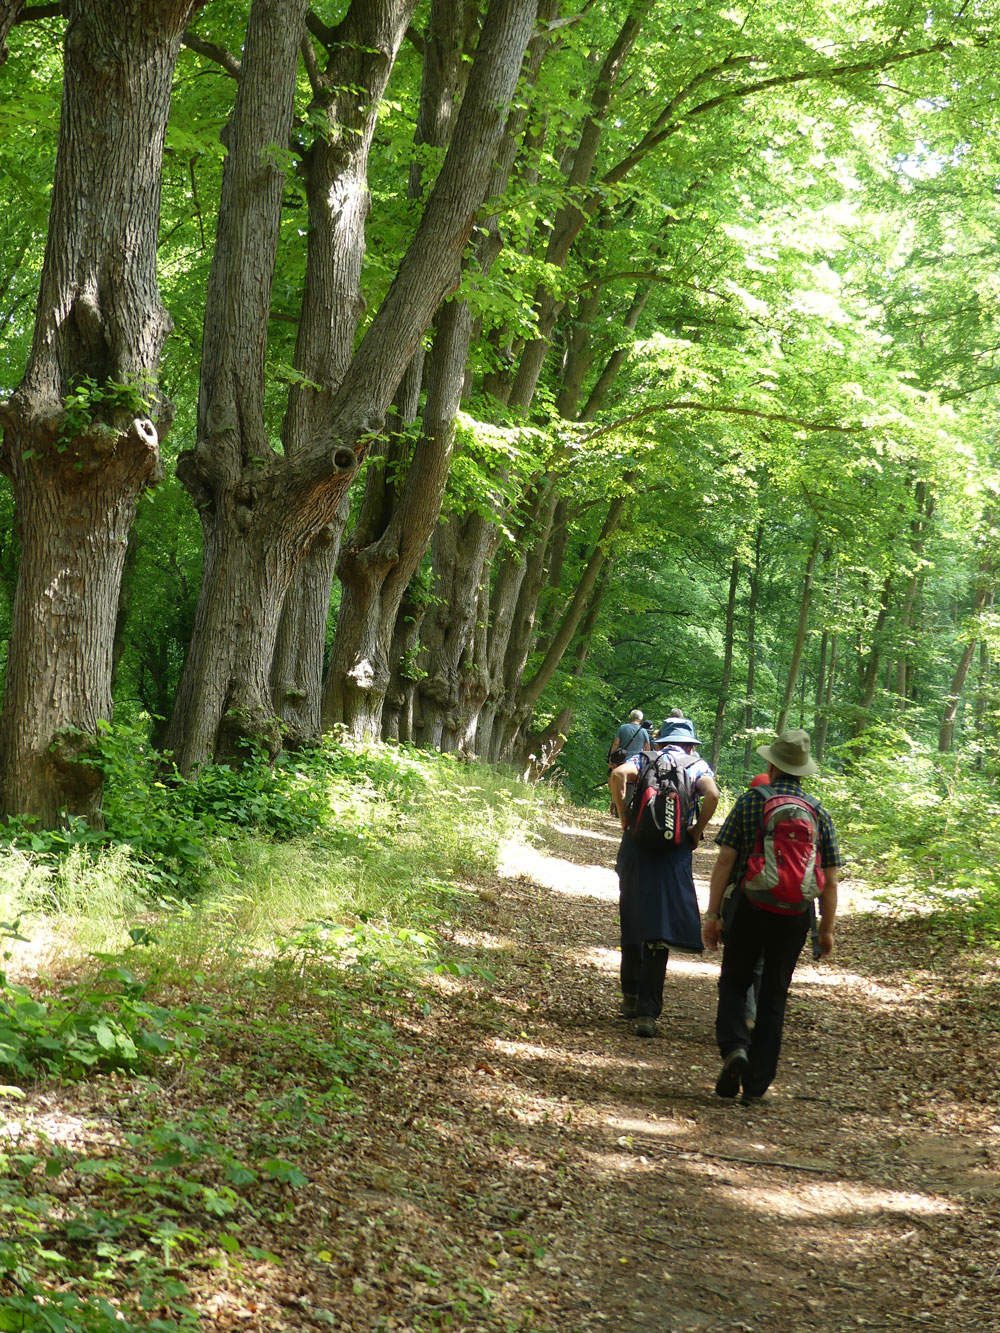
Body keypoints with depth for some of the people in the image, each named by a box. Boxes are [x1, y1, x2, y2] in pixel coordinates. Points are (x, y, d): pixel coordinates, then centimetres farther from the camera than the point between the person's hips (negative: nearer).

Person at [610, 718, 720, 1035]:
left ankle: (630, 997, 30)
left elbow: (618, 775, -10)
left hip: (636, 849, 2)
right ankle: (647, 1013, -7)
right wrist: (697, 831, 1)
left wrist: (625, 819, -2)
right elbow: (712, 795, -12)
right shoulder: (698, 766, 8)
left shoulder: (645, 759, 11)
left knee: (632, 925, 19)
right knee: (659, 933, 0)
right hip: (674, 856, -2)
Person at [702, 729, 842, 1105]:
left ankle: (734, 1047, -13)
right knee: (773, 997, 10)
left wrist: (713, 913, -3)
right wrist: (827, 930, 12)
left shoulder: (750, 801, -3)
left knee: (734, 983, 14)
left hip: (749, 909, -2)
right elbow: (830, 880, 3)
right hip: (794, 917, 2)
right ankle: (756, 1085, 10)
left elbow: (724, 860, -7)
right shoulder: (819, 814, 3)